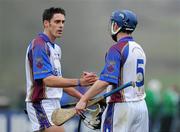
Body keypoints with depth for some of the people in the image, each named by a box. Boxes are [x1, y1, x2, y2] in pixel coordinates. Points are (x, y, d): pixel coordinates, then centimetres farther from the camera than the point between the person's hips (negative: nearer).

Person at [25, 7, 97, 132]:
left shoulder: (55, 48, 18)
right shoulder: (39, 45, -13)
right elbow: (47, 80, -22)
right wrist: (79, 82, -27)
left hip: (54, 103, 9)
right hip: (41, 104, -9)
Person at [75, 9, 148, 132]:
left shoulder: (117, 49, -12)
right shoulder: (139, 49, 14)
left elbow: (106, 80, -23)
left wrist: (83, 99, -22)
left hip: (121, 107, -8)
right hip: (141, 106, 8)